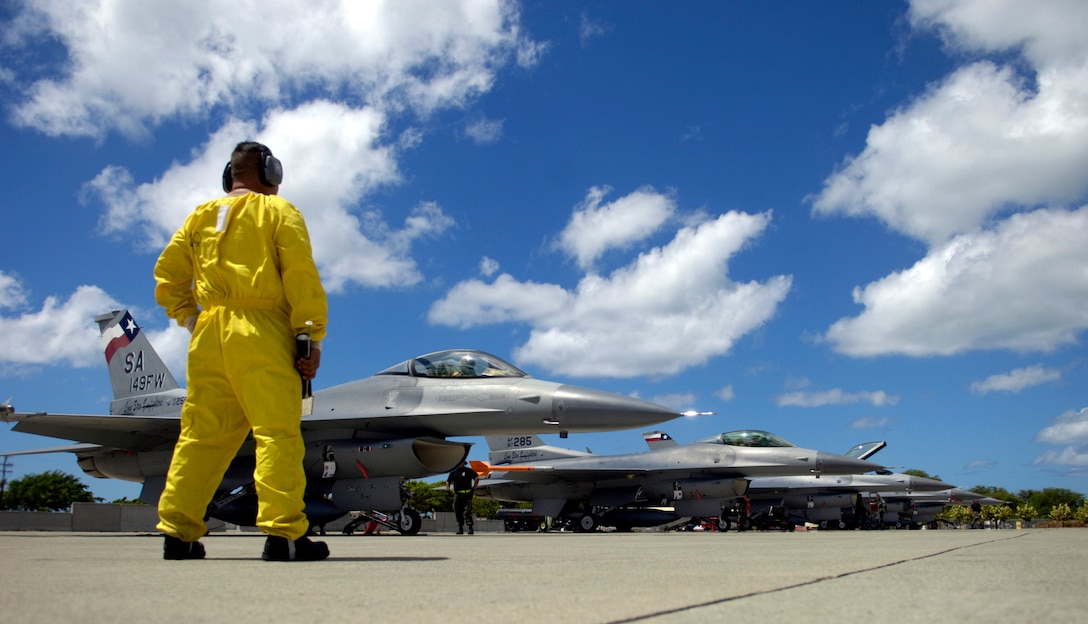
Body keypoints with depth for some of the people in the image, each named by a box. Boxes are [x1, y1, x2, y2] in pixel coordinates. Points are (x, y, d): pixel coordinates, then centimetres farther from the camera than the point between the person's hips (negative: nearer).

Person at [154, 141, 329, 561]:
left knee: (201, 433, 8)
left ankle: (177, 531, 9)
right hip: (261, 331, -5)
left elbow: (167, 277, 16)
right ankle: (284, 532, -14)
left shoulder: (200, 217, 21)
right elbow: (301, 278, -5)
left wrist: (192, 321, 17)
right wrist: (312, 338, -7)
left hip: (209, 333, 5)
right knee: (277, 430, -8)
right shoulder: (278, 212, 7)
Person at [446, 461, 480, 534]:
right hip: (457, 494, 4)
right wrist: (447, 489, 2)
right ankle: (460, 528, 14)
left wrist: (474, 488, -3)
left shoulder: (469, 471, 5)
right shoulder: (453, 472, 14)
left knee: (467, 511, -12)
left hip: (467, 494, -4)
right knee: (458, 512, 5)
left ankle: (470, 527, -12)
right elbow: (448, 481, 19)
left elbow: (477, 478, 3)